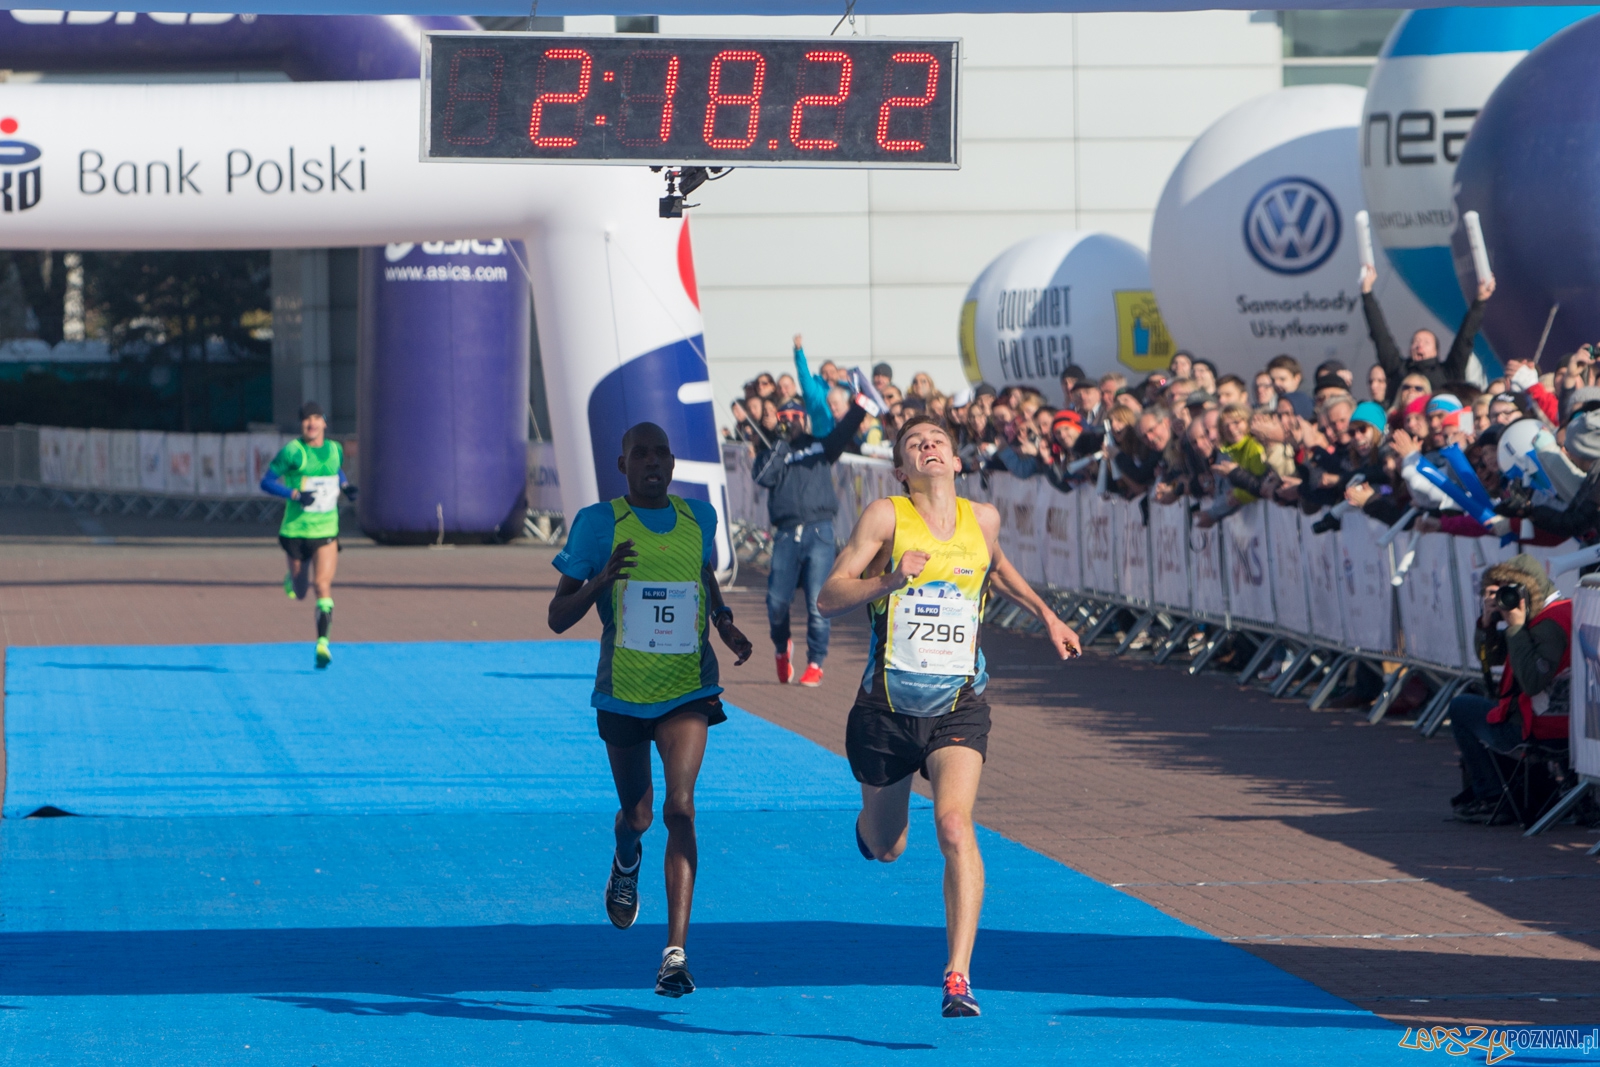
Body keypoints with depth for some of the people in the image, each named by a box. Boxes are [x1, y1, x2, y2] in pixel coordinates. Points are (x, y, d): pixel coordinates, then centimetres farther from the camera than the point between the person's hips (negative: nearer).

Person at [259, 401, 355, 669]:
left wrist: (345, 486, 6)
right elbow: (266, 482, -8)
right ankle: (292, 579, 49)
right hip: (296, 531, -1)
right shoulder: (292, 451, -9)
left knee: (323, 585, -17)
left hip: (326, 532, 1)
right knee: (300, 593, 11)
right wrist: (295, 494, -22)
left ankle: (323, 644, -20)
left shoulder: (335, 449, 5)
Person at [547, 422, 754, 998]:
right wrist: (603, 579, -24)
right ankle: (626, 863, 53)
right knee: (637, 814, 12)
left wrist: (725, 624, 7)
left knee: (679, 807, -17)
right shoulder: (598, 523, -6)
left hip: (688, 688, 0)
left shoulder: (699, 517, 4)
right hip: (623, 692, 0)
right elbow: (558, 617, -6)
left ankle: (676, 952, -21)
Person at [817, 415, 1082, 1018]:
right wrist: (889, 580, -27)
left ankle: (958, 976, -24)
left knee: (954, 826, -23)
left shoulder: (982, 520, 7)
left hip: (958, 708, 1)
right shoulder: (885, 517, -6)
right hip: (887, 708, -1)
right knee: (885, 848, 15)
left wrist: (1046, 616, 25)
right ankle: (871, 819, 55)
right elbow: (828, 599, -12)